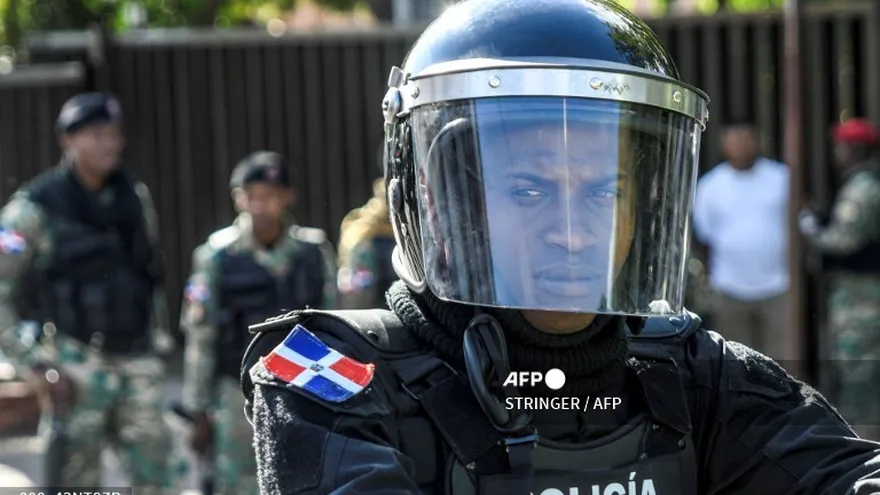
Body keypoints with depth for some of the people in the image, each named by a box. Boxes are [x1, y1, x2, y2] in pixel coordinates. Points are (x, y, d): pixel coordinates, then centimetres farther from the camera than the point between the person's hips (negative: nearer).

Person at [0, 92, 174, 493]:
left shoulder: (134, 195, 8)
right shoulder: (35, 206, -8)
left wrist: (160, 339, 16)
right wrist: (34, 364, -14)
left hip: (138, 359, 5)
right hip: (76, 366, -5)